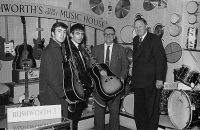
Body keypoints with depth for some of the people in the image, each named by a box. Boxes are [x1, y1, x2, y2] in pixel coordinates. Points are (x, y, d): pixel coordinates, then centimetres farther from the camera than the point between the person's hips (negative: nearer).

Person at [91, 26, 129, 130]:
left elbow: (125, 65, 8)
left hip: (115, 84, -1)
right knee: (98, 111, 5)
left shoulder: (121, 49, 10)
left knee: (114, 111, 3)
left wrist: (122, 76, -8)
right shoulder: (95, 49, 12)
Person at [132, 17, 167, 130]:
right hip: (138, 81, 6)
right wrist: (133, 77, 6)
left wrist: (159, 79, -16)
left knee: (152, 109, 4)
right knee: (138, 109, 11)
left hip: (151, 81, -6)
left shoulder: (155, 39, -5)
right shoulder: (135, 40, 15)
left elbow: (161, 59, -10)